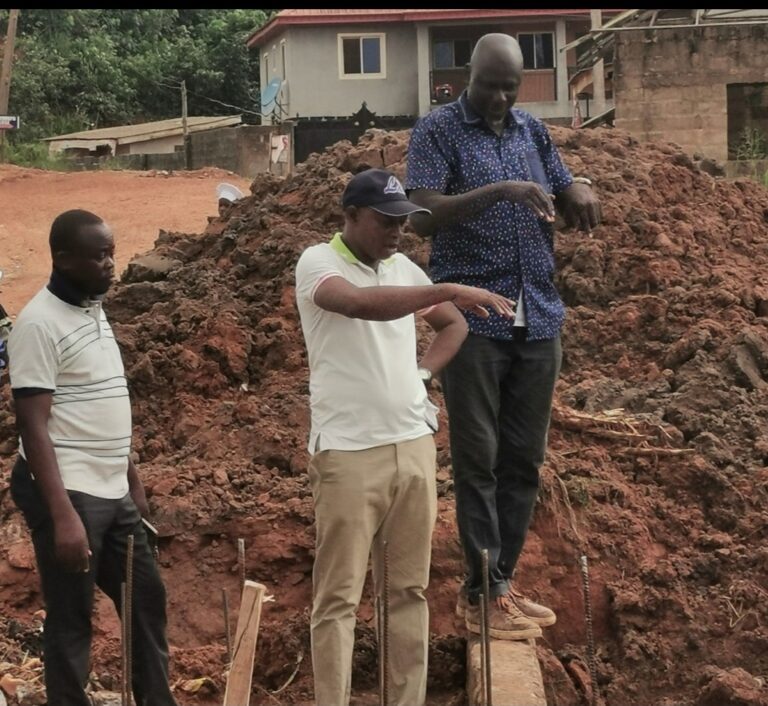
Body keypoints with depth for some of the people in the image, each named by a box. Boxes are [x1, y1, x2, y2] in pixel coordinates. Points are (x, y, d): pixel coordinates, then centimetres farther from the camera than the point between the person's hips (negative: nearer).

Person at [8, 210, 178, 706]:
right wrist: (63, 515, -23)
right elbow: (33, 426, -19)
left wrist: (133, 478, 20)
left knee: (147, 598, 16)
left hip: (113, 493, 9)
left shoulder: (95, 311, 11)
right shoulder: (40, 323, -15)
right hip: (70, 495, -9)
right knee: (71, 621, 2)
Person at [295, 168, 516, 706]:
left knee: (409, 588, 11)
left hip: (413, 445, 6)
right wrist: (449, 290, -35)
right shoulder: (318, 262, -9)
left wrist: (423, 374, 8)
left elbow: (454, 325, 26)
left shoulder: (403, 268, 11)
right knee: (339, 595, -2)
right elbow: (361, 303, -31)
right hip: (348, 453, -6)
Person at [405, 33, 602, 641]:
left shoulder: (534, 132, 12)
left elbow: (569, 208, 16)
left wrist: (582, 194, -9)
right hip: (473, 319, -5)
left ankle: (503, 581, 20)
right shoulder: (437, 132, -3)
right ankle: (482, 594, 6)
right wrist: (500, 191, -26)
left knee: (524, 457, 9)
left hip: (539, 318, 5)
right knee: (478, 459, -1)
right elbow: (424, 216, -15)